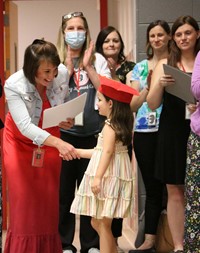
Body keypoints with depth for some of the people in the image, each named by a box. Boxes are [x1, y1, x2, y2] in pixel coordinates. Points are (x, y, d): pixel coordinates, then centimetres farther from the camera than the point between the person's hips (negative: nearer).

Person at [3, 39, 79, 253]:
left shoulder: (63, 74, -19)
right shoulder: (13, 86, -28)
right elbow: (25, 127, -36)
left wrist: (66, 119, -18)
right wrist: (59, 143, -48)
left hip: (50, 140, 3)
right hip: (21, 142, -3)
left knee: (49, 201, 3)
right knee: (24, 202, -5)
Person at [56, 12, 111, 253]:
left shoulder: (98, 60, 7)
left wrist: (87, 66, -6)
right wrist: (68, 69, -10)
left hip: (92, 132, 0)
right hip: (64, 132, 0)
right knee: (64, 188, 3)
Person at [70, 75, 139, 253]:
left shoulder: (110, 126, -12)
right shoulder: (121, 125, 16)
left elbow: (107, 152, -24)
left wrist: (97, 177, -30)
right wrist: (76, 152, 28)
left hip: (109, 178, -10)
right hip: (111, 179, 10)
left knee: (103, 224, -6)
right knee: (98, 222, 15)